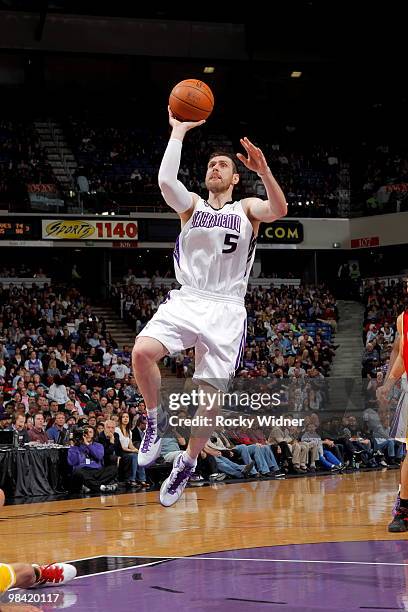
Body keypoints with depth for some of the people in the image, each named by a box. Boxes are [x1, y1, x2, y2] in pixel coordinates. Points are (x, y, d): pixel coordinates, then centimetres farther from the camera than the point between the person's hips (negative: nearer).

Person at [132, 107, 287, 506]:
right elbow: (165, 180, -10)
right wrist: (178, 132, -8)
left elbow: (279, 209, -13)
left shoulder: (247, 209, 10)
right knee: (142, 352, -27)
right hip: (185, 301, 1)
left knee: (210, 396, -2)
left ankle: (187, 462, 20)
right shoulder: (191, 204, 12)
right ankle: (155, 422, -3)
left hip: (226, 310, 0)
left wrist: (263, 171, -29)